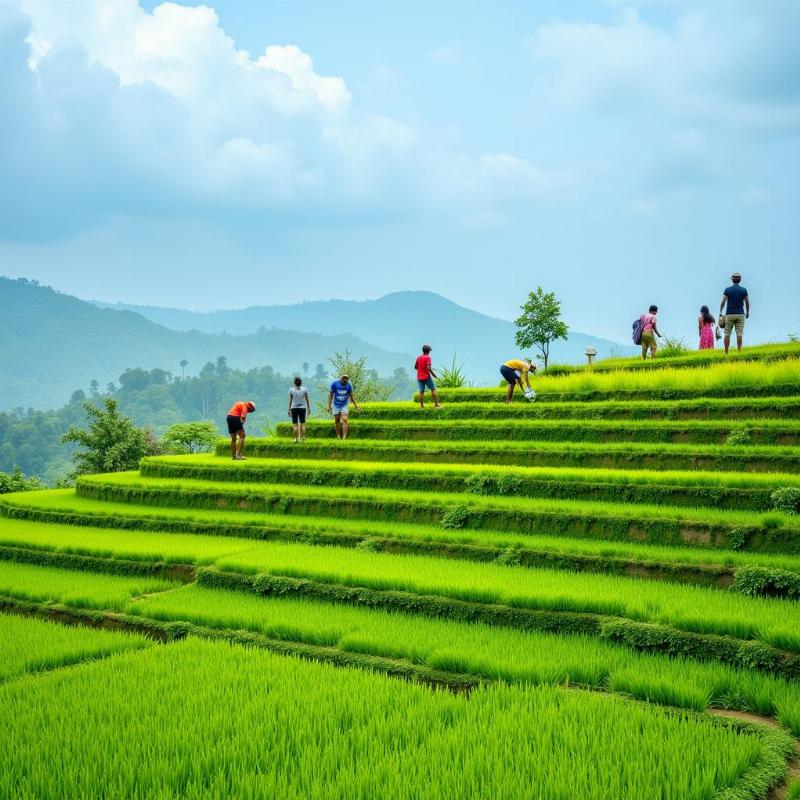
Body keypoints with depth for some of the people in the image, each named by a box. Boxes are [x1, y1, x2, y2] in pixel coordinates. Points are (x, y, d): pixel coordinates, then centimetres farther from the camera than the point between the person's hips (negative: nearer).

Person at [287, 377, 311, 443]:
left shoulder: (291, 390, -3)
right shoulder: (304, 389, 0)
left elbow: (290, 400, -2)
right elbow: (307, 399, 2)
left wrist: (289, 409, 4)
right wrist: (309, 408, 10)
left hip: (294, 408, -1)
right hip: (302, 408, 1)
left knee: (295, 424, 1)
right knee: (303, 423, 5)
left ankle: (295, 438, -2)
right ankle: (303, 438, 0)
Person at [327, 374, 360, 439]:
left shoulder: (348, 385, -7)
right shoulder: (335, 384, -13)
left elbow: (351, 396, 7)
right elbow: (330, 395, -6)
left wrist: (356, 405, 12)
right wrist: (329, 406, -8)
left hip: (345, 405, 0)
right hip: (336, 405, 0)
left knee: (345, 420, -13)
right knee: (337, 421, 6)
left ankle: (344, 437, -15)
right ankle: (338, 437, 17)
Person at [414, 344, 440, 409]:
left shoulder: (418, 358, 7)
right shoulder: (428, 358, -12)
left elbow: (415, 367, 15)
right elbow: (428, 368, -22)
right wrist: (434, 374, -11)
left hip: (419, 378, 6)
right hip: (426, 377, -6)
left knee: (421, 391, 6)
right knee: (433, 389, 4)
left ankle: (421, 406, 4)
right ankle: (436, 404, 2)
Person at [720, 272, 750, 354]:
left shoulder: (727, 290, -2)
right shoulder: (744, 290, 1)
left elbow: (723, 302, -7)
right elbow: (747, 303, 4)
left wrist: (720, 312, 3)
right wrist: (747, 312, 17)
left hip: (730, 314, -1)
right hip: (740, 314, 1)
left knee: (727, 334, 3)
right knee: (739, 334, -2)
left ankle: (726, 352, 1)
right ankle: (739, 351, -7)